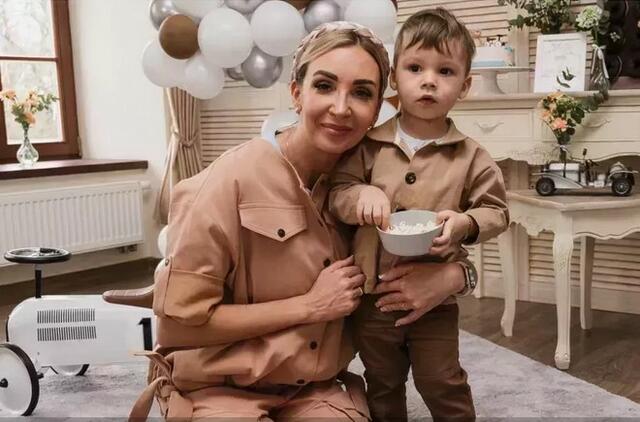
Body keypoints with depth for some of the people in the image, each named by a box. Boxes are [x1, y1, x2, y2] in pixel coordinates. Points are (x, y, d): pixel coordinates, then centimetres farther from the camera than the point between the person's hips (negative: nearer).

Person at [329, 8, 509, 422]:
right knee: (382, 387, 22)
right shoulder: (369, 146, -5)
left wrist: (465, 223, -20)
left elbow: (495, 210, 0)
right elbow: (336, 193, -2)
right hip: (373, 294, 2)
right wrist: (361, 194, -23)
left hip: (434, 295, -2)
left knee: (442, 386, 13)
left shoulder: (471, 156, -7)